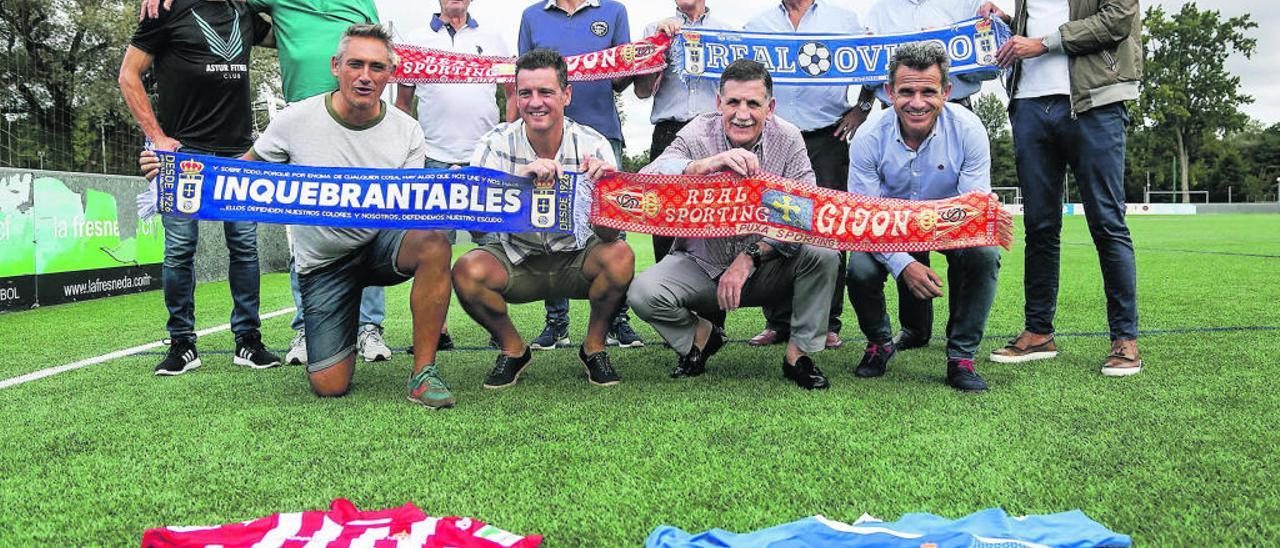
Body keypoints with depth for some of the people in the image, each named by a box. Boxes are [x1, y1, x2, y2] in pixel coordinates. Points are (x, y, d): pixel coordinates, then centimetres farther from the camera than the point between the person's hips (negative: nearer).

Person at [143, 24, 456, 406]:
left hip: (381, 242, 1)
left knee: (434, 241, -37)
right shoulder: (297, 121, -7)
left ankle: (423, 372, -23)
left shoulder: (406, 131, -4)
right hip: (323, 260, 0)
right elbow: (247, 167, 7)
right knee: (329, 386, -11)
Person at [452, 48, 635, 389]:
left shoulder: (592, 145, -13)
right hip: (517, 261, 1)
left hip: (577, 259, 0)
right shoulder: (497, 144, -12)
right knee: (466, 271, -27)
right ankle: (513, 349, 3)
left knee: (620, 257, -30)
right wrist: (519, 178, -41)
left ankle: (594, 347, -1)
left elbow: (609, 235, -21)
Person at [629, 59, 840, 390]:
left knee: (823, 254, -26)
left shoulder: (787, 139, -8)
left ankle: (799, 354, -5)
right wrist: (707, 164, -46)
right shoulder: (698, 134, -12)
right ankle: (700, 335, 9)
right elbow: (646, 180, -28)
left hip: (766, 269, 1)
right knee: (643, 294, -25)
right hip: (702, 264, 0)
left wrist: (749, 257, -28)